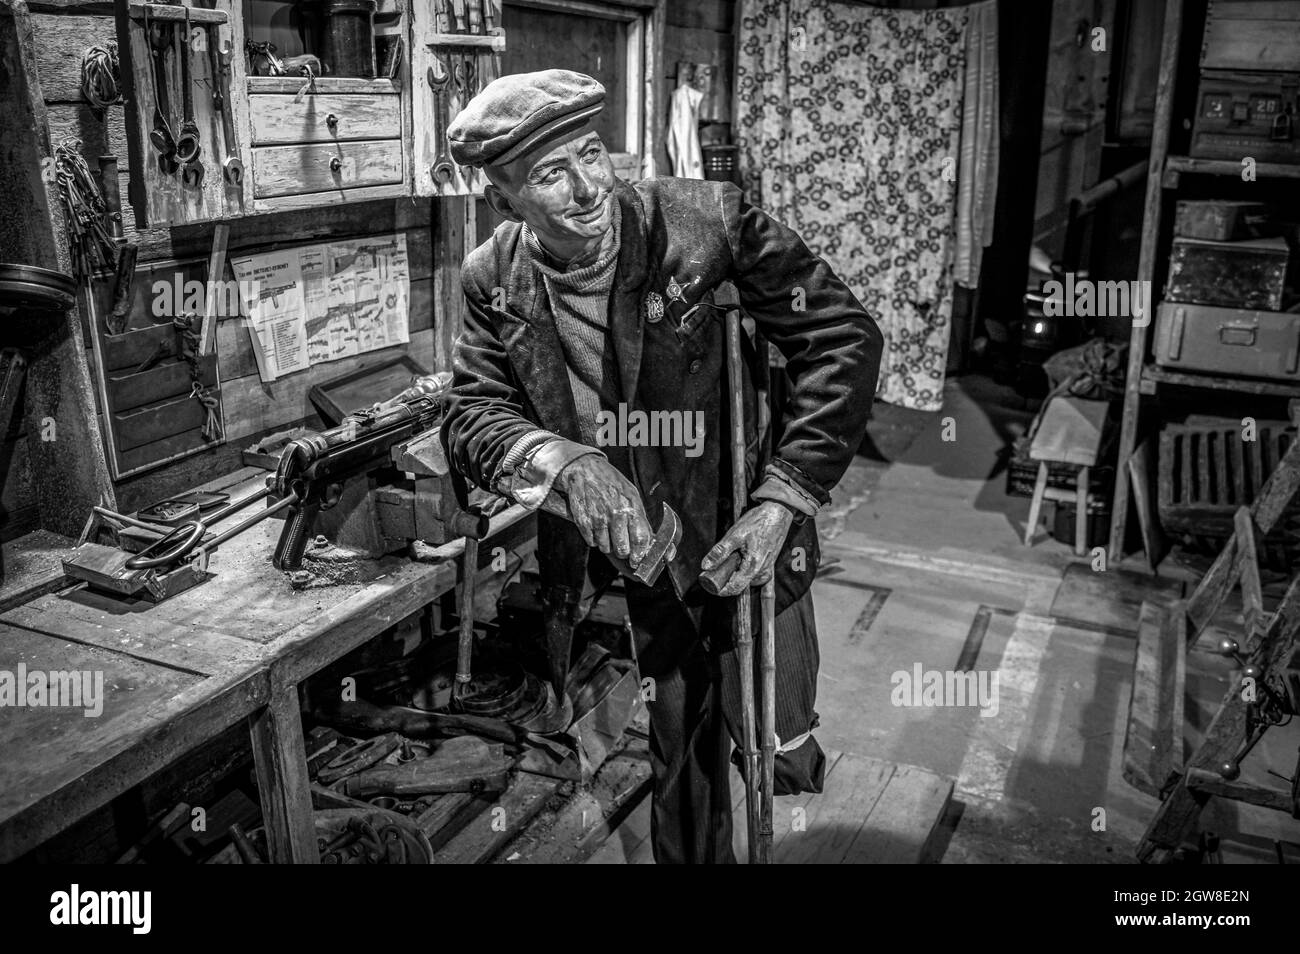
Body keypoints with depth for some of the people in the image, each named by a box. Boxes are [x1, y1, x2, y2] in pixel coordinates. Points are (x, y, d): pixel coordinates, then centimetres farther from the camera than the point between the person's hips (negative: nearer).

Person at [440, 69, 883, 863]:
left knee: (779, 759, 13)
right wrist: (560, 459, -31)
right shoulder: (498, 280, -5)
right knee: (676, 761, 20)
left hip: (740, 545, -2)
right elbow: (471, 413, -8)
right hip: (618, 564, 3)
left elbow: (844, 337, -17)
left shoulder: (708, 220, -17)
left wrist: (783, 501, -24)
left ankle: (789, 743, 49)